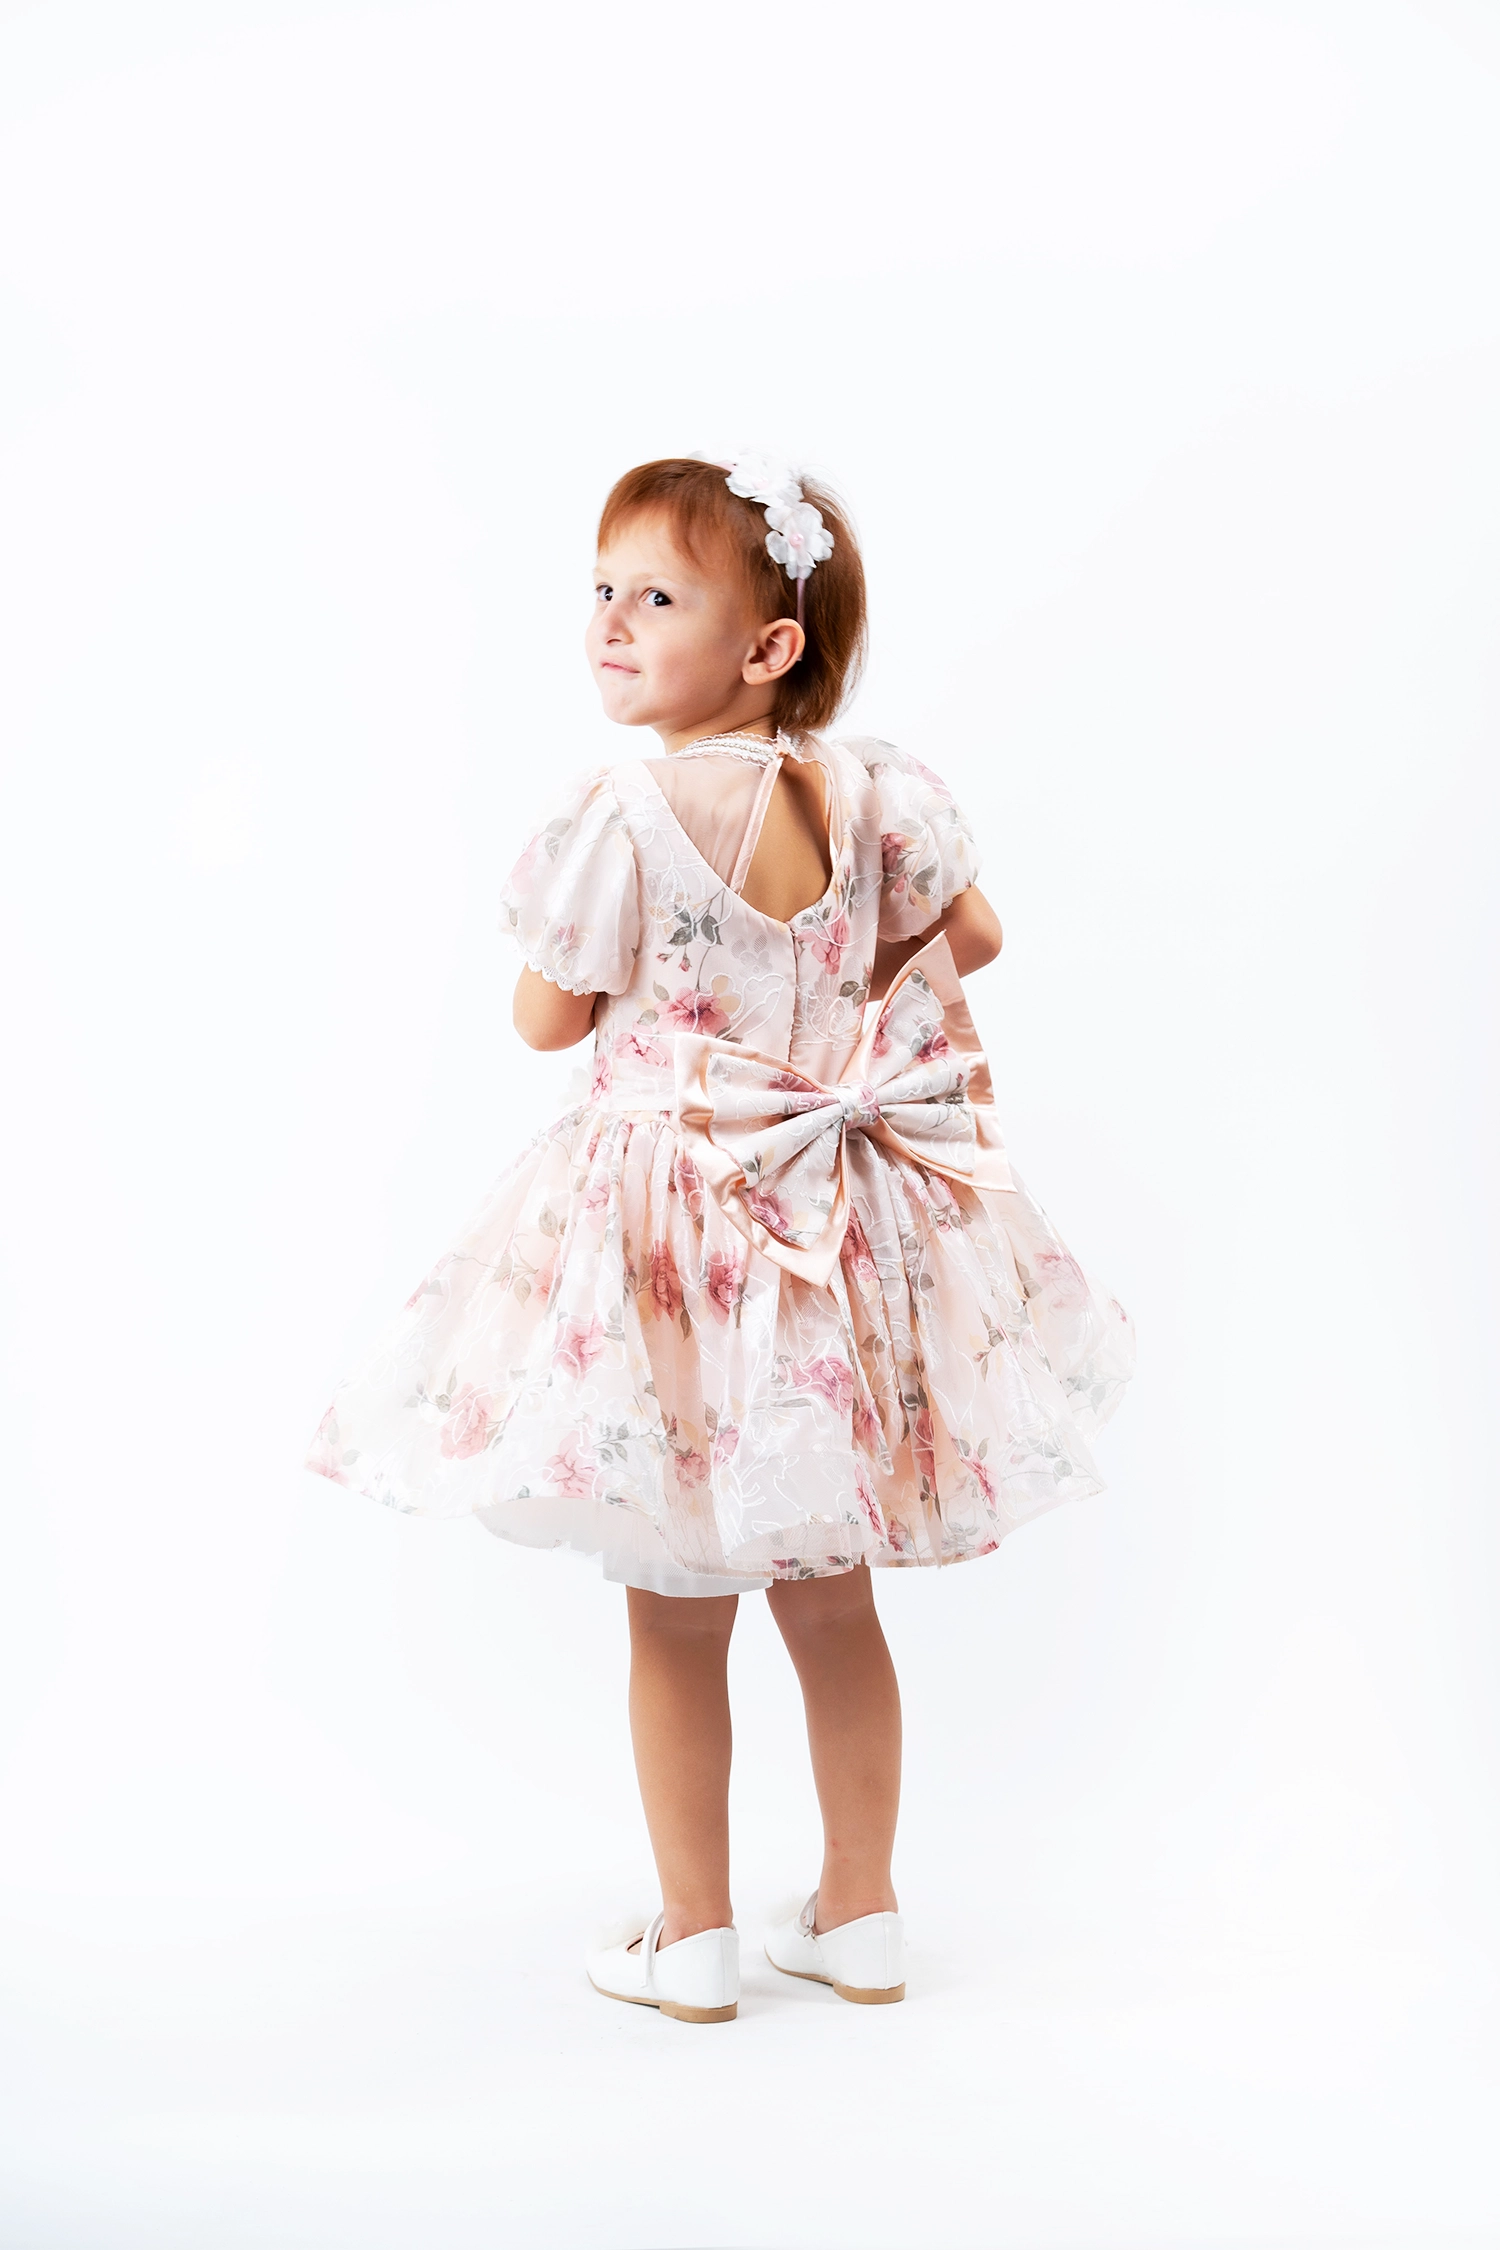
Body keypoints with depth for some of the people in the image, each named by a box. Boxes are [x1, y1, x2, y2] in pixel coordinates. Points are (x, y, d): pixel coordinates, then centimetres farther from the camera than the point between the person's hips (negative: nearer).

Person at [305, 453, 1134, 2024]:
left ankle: (694, 1940, 21)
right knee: (832, 1602, 17)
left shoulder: (618, 816, -19)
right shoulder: (871, 792, -5)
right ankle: (860, 1917, 28)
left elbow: (548, 1018, -7)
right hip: (846, 1239, 5)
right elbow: (971, 937, 12)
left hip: (672, 1231, -5)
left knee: (676, 1615, 10)